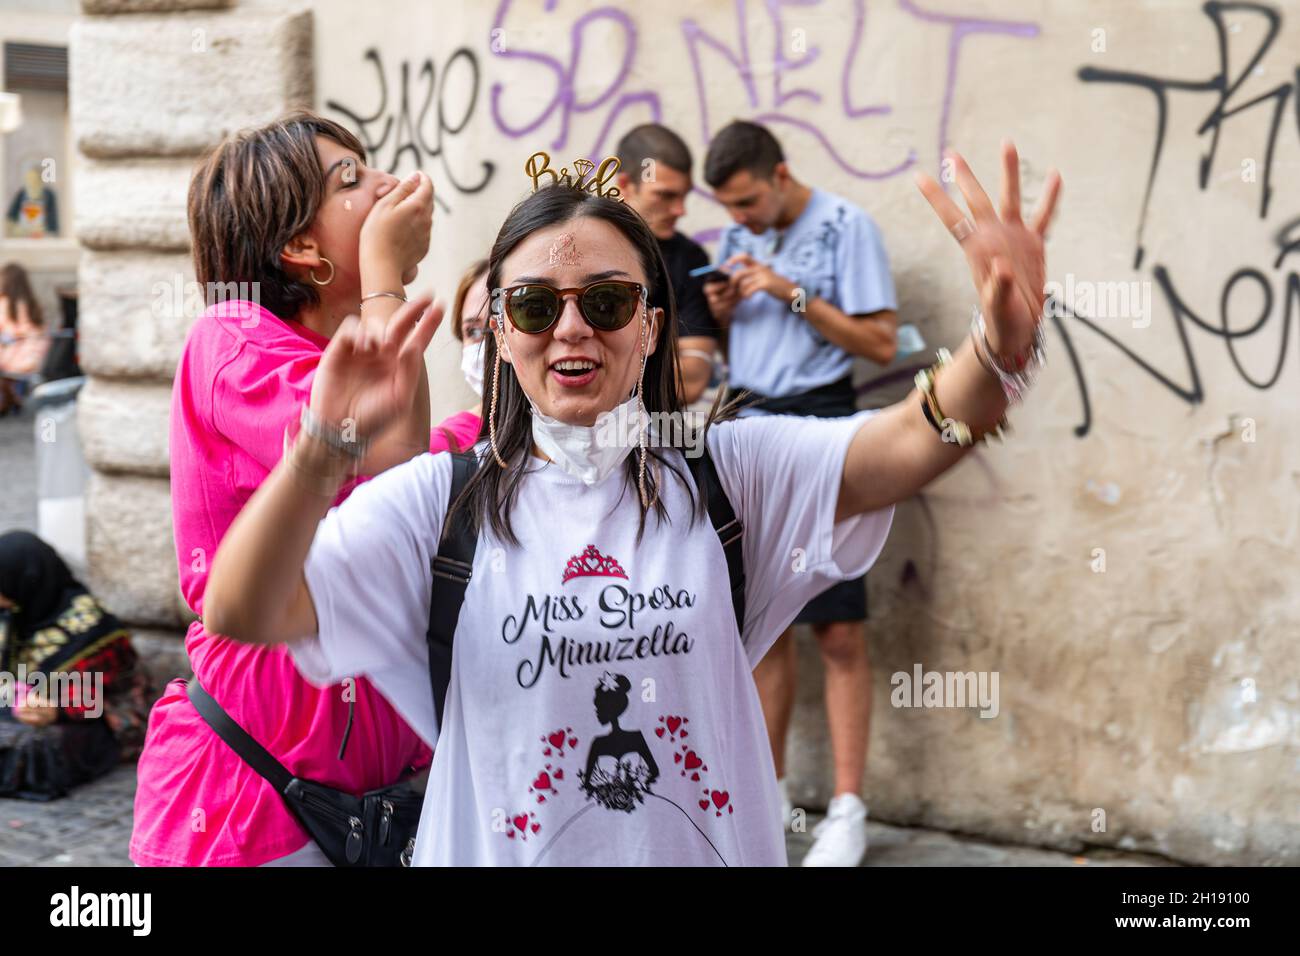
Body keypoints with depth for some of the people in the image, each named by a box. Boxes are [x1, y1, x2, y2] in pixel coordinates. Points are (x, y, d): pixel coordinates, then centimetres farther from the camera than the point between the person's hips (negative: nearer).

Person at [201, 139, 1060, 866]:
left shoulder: (726, 472, -5)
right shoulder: (438, 500, -7)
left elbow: (912, 442, -20)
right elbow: (243, 614, -17)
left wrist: (1004, 348, -41)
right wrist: (329, 445, -32)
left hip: (711, 845, 1)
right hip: (502, 847, -1)